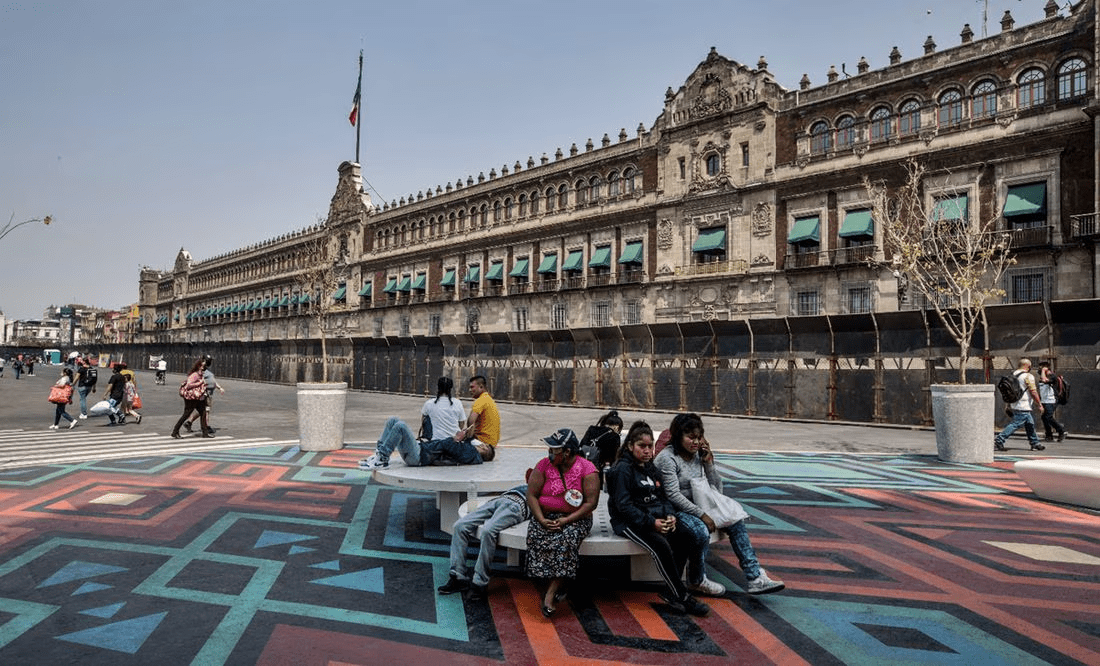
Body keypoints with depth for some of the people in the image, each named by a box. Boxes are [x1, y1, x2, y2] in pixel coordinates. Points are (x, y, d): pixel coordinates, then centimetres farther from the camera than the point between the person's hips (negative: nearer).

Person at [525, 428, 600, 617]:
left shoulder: (587, 469, -6)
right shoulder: (544, 465, 2)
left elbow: (591, 503, -10)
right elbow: (531, 495, 0)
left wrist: (567, 520, -21)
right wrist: (541, 519, -16)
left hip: (575, 518, -2)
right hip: (545, 516, 3)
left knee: (566, 539, -33)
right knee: (536, 537, -28)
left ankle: (550, 594, -25)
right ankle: (556, 587, -14)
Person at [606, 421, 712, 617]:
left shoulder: (651, 468, 17)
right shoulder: (622, 470, -9)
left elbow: (662, 497, 18)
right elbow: (624, 505, -16)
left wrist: (669, 515, -5)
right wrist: (651, 522, -24)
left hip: (655, 518, 8)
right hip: (629, 522, -7)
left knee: (686, 536, -18)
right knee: (661, 545, -32)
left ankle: (671, 592, -9)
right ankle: (682, 597, -19)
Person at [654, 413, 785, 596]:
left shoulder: (698, 455, 9)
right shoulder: (667, 458, -13)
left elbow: (716, 489, 8)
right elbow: (673, 496, -21)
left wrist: (709, 463, -5)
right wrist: (702, 515, -24)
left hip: (697, 507, 7)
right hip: (675, 512, -7)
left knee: (735, 523, -10)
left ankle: (755, 578, -11)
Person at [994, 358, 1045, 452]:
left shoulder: (1013, 375, 13)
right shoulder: (1028, 376, -11)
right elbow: (1033, 392, -14)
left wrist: (1008, 406, 24)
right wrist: (1040, 404, -7)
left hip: (1015, 405, 9)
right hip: (1023, 407, -9)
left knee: (1030, 423, 17)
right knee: (1015, 424, -9)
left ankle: (1035, 444, 23)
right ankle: (998, 440, -15)